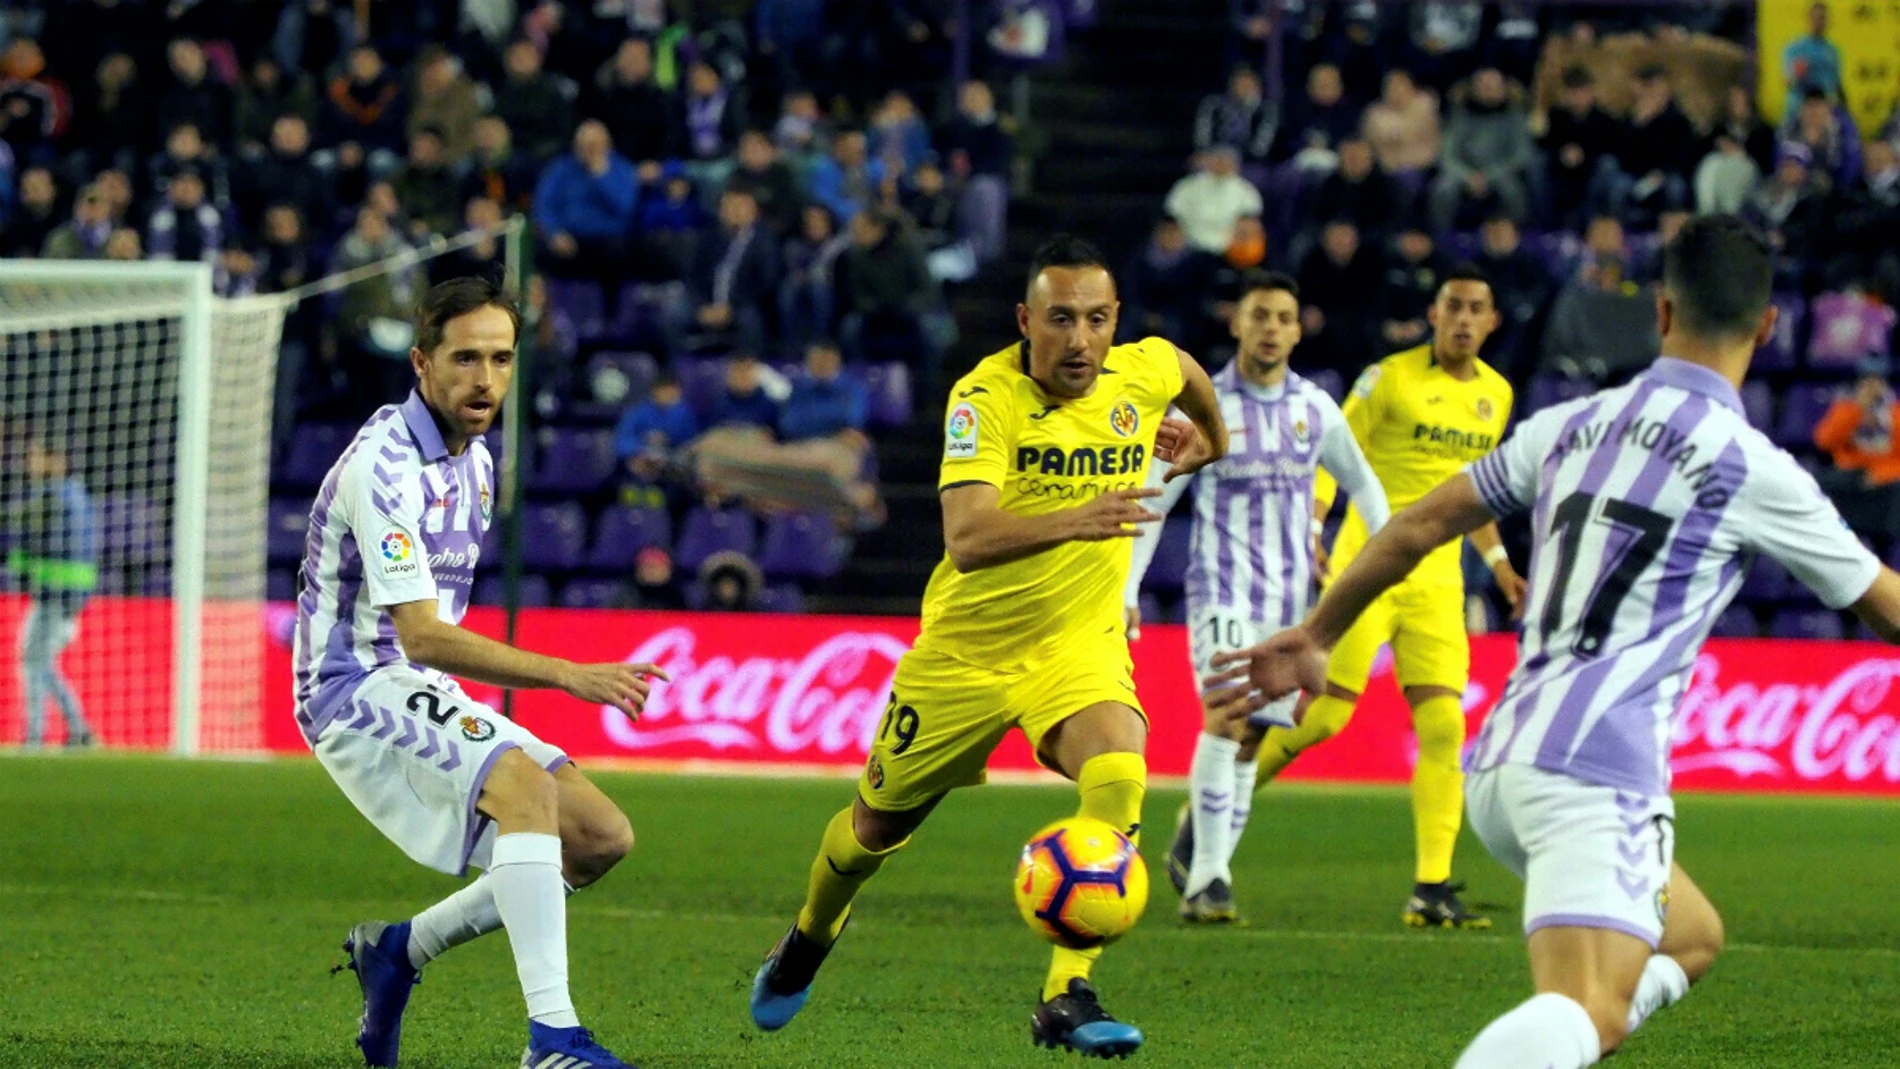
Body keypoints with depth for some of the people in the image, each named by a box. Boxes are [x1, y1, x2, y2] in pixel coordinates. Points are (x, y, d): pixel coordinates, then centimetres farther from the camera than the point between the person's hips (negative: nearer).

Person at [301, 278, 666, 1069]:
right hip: (360, 692, -9)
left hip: (426, 698, 9)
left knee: (601, 839, 2)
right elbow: (421, 637, -28)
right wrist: (567, 675, -34)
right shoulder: (384, 466, -20)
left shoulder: (473, 461, 10)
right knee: (525, 787, -32)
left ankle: (398, 948, 13)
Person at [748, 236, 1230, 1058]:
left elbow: (1187, 369, 17)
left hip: (1080, 640, 2)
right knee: (879, 822, 16)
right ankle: (808, 943, 48)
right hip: (967, 646, -2)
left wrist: (1212, 438, 34)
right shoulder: (986, 397, -25)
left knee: (1118, 775, -29)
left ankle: (1067, 999, -25)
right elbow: (966, 539, -39)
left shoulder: (1144, 373, -11)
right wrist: (1074, 520, -53)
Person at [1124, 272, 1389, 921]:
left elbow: (1360, 482, 22)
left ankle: (1195, 856, 21)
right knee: (1227, 715, -21)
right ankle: (1208, 879, -23)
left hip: (1288, 594, 4)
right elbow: (1151, 501, 0)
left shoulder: (1315, 409, 6)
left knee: (1251, 739, 6)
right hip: (1222, 587, -4)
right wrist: (1125, 591, -5)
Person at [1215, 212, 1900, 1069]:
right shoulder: (1754, 469, 0)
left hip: (1500, 769, 7)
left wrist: (1314, 637, 34)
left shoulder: (1570, 426, 15)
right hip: (1599, 772, -7)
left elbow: (1418, 526, 21)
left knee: (1691, 941, 25)